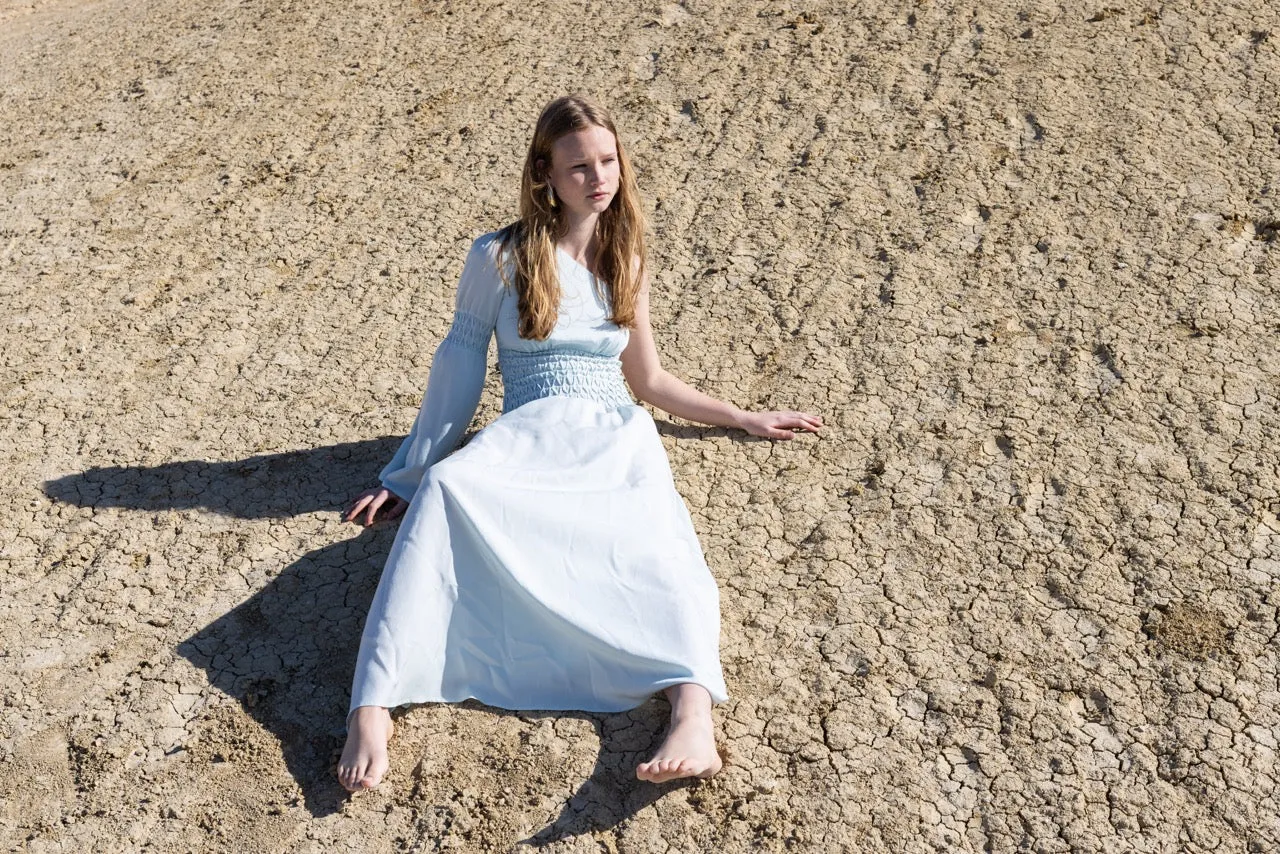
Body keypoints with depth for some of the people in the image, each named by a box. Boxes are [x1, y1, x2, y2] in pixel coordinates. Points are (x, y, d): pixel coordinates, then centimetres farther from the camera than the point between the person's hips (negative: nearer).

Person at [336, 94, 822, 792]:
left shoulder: (626, 262, 20)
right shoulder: (498, 257, 10)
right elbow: (458, 367, 14)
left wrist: (744, 419, 27)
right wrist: (406, 472, 13)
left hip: (615, 436, 2)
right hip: (524, 438, -2)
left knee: (654, 529, -37)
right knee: (446, 488, -39)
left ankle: (693, 714, -60)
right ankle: (372, 707, -48)